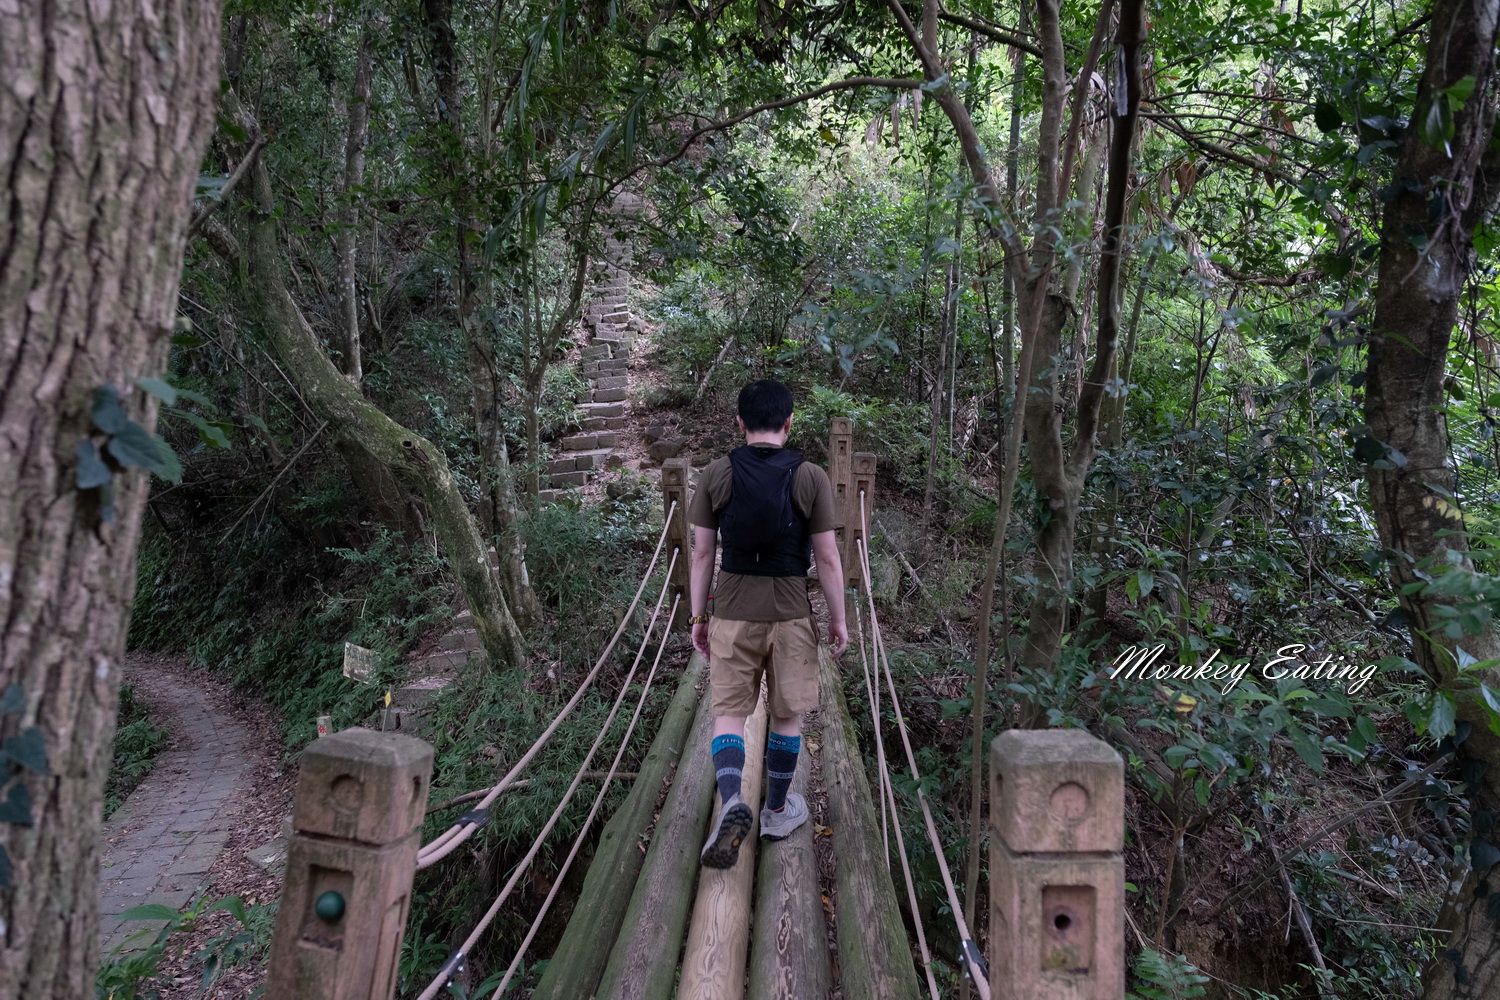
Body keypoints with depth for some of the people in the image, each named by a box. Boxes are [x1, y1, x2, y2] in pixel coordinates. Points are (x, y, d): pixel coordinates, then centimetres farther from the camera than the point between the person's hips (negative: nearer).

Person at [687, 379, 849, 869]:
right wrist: (838, 617, 6)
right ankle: (777, 810, 27)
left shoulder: (716, 474, -3)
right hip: (791, 613, 0)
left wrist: (698, 616, 9)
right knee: (787, 714, 14)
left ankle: (731, 799, -13)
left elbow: (702, 552, -1)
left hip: (733, 612, 1)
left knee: (729, 710, 9)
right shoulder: (810, 478, -7)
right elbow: (828, 558, -5)